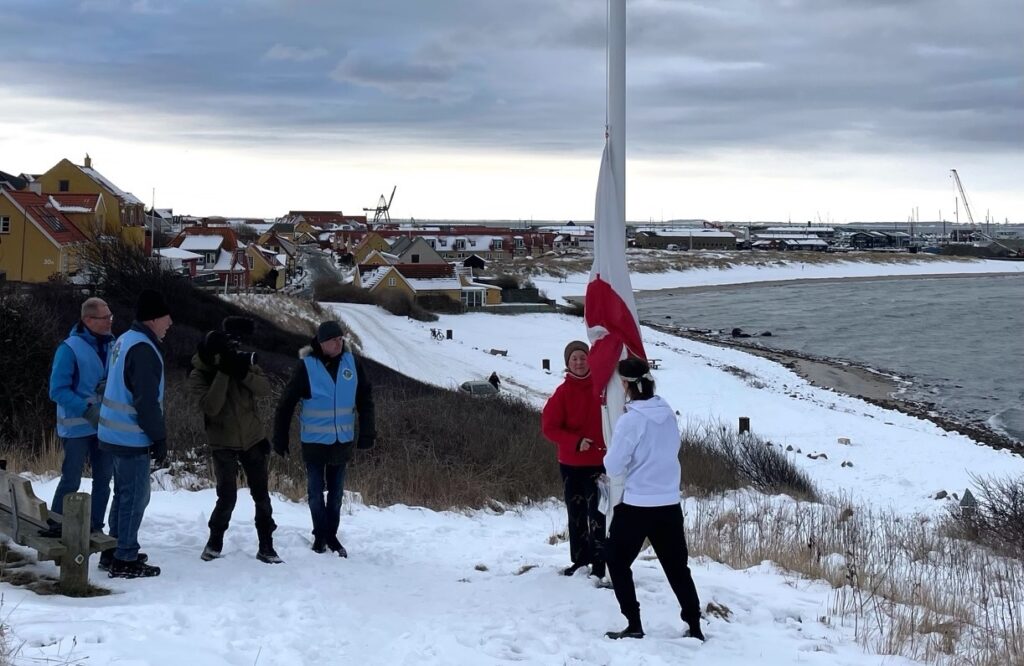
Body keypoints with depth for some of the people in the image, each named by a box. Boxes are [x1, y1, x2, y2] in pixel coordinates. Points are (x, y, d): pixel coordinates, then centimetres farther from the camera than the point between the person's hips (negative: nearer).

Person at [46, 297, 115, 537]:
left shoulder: (111, 346, 5)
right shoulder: (70, 348, -13)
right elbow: (57, 390, -15)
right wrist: (87, 410, -23)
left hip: (106, 425, 6)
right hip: (77, 426, -6)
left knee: (103, 479, 11)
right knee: (71, 480, -4)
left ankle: (96, 527, 22)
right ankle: (55, 527, 7)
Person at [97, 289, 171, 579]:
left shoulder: (126, 340, 12)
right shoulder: (143, 349, -20)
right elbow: (147, 401, -22)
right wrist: (159, 437, -15)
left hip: (117, 433, 10)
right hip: (132, 437, -10)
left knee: (124, 493, 19)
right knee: (135, 496, -4)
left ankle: (114, 552, 27)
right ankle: (125, 560, -1)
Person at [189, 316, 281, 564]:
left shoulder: (242, 361, -3)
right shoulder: (199, 375, -12)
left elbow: (265, 389, -13)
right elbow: (211, 407, -27)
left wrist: (243, 373, -28)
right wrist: (223, 372, -28)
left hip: (252, 440, 3)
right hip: (223, 445, -3)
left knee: (261, 496, 6)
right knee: (227, 497, -8)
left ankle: (266, 547, 15)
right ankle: (215, 543, 15)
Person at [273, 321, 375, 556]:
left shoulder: (352, 362, -4)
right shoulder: (307, 366, -12)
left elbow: (365, 398, 5)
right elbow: (287, 403, -7)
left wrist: (367, 432, 1)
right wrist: (280, 437, -5)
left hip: (343, 440, 3)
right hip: (314, 440, -3)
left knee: (336, 491, 11)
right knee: (316, 491, 4)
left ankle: (332, 535, 24)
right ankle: (320, 535, 17)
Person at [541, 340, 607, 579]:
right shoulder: (563, 393, -4)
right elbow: (549, 427, -7)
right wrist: (575, 442, -18)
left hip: (599, 462, -2)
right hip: (571, 463, 2)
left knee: (597, 514, -8)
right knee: (576, 514, 12)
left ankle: (599, 564, -5)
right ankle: (580, 560, 23)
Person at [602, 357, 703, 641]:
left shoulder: (630, 420, -18)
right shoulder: (668, 413, 0)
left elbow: (613, 467, -13)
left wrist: (611, 457, 7)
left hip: (636, 505, -5)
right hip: (669, 504, 5)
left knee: (618, 563, 12)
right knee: (677, 567, 15)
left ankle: (634, 626, 8)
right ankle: (695, 626, 15)